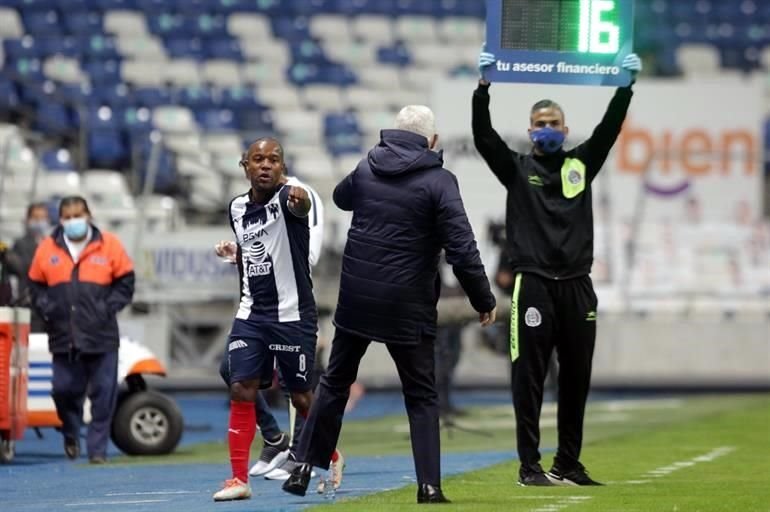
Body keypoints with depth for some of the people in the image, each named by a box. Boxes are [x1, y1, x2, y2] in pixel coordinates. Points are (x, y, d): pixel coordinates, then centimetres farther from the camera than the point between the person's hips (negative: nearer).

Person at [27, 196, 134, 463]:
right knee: (64, 390, 2)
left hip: (100, 337, -1)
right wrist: (45, 307, -1)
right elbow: (35, 285, 15)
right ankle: (71, 435, 28)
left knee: (103, 393, -2)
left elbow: (125, 282, 6)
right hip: (63, 337, 1)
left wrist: (109, 308, -6)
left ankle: (97, 449, 4)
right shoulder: (47, 249, 6)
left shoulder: (109, 246, 2)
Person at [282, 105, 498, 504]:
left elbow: (341, 197, 27)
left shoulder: (367, 169, 3)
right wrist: (483, 301, -7)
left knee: (335, 382, 17)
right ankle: (429, 485, 0)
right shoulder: (438, 181, -10)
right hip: (408, 306, -3)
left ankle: (305, 467, 16)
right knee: (421, 395, 6)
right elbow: (462, 250, -15)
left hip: (356, 298, 3)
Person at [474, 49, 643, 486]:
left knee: (576, 380, 7)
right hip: (534, 285, -3)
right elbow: (483, 136, -6)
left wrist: (627, 86, -5)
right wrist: (484, 86, -17)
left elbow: (610, 128, 5)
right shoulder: (517, 168, 6)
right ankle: (530, 465, -2)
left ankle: (569, 464, 15)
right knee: (529, 378, -4)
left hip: (577, 286, 3)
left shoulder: (581, 164, 13)